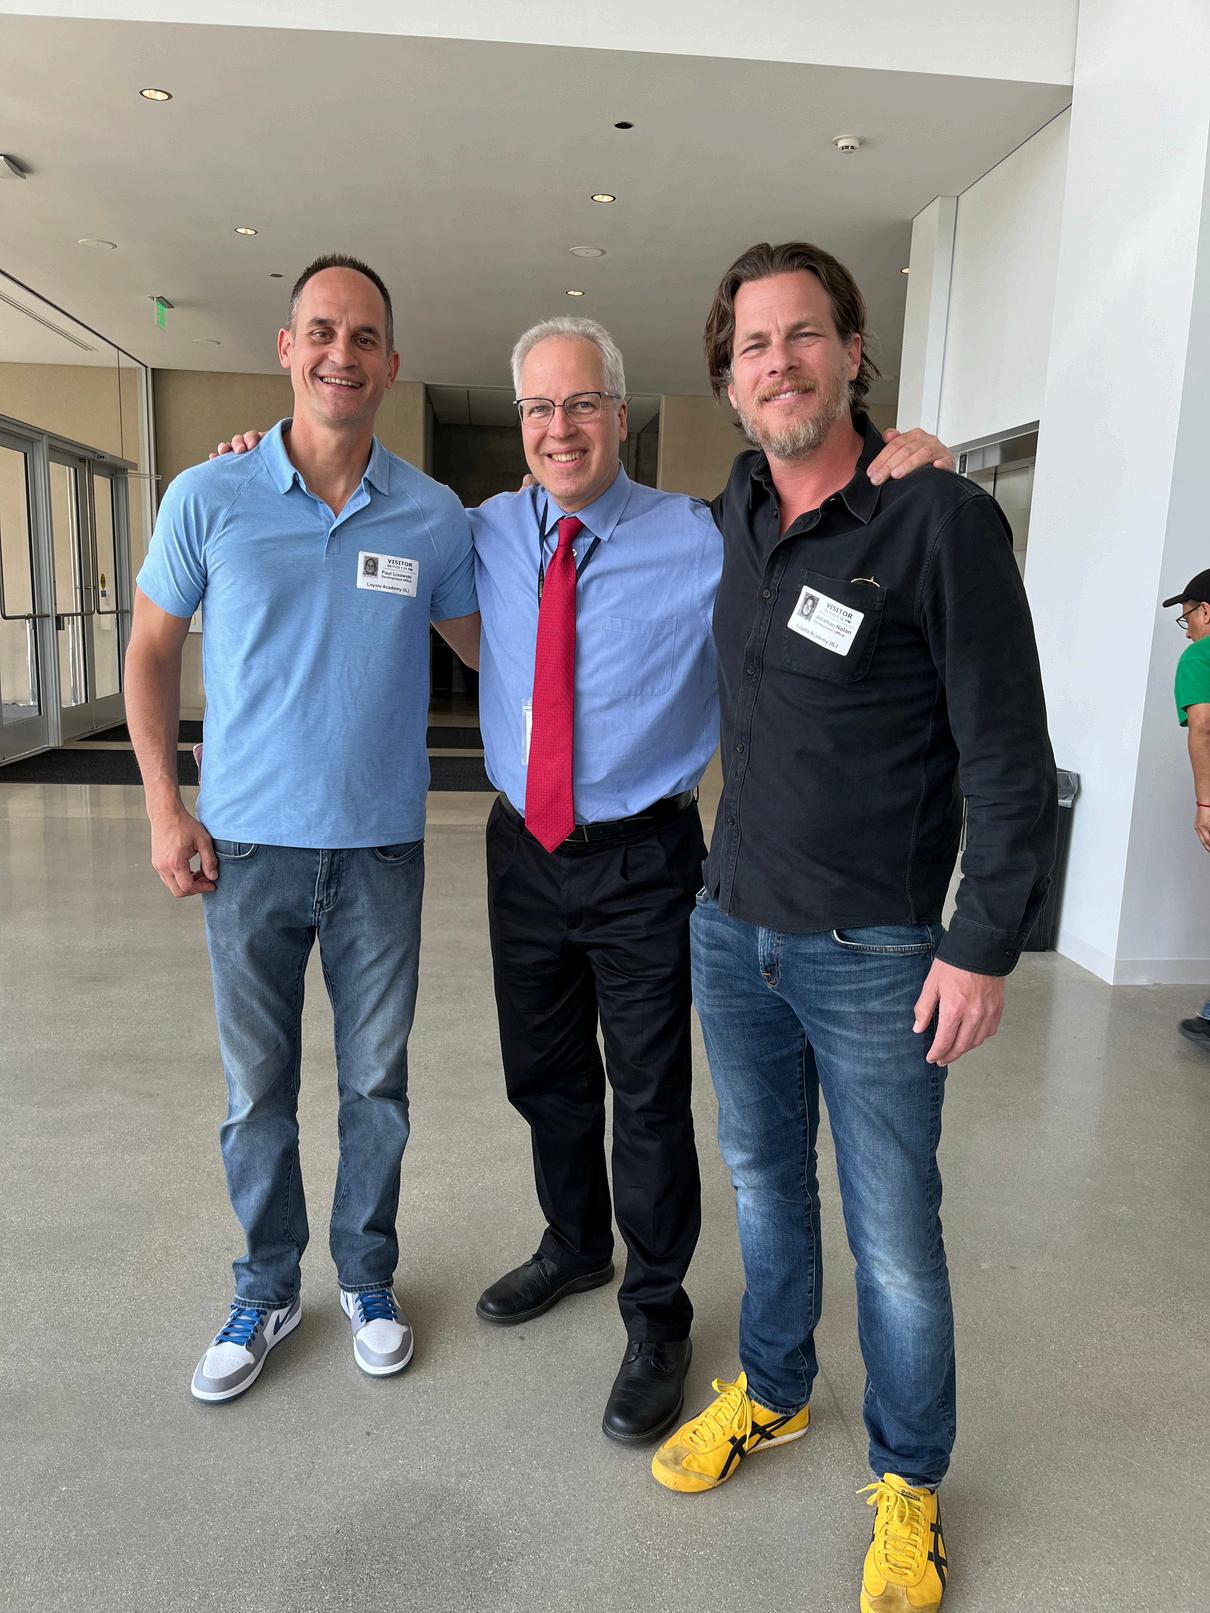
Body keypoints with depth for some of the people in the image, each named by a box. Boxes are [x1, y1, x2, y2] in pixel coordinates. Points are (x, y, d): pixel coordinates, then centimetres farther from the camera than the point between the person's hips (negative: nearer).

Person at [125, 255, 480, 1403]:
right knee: (256, 1091, 12)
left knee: (377, 1083, 12)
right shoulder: (209, 499, -2)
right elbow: (149, 654, 6)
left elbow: (485, 650, 12)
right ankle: (266, 1290, 34)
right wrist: (165, 808, 0)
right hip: (248, 845, 0)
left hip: (382, 848, 1)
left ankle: (366, 1278, 35)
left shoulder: (435, 518, -1)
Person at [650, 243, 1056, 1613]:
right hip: (731, 930, 6)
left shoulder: (940, 524, -14)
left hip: (874, 957, -5)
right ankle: (771, 1393, 45)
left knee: (895, 1236, 9)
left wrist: (984, 946, -13)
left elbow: (1009, 760, -12)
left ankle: (907, 1481, 34)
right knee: (763, 1182, 21)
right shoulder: (734, 512, 4)